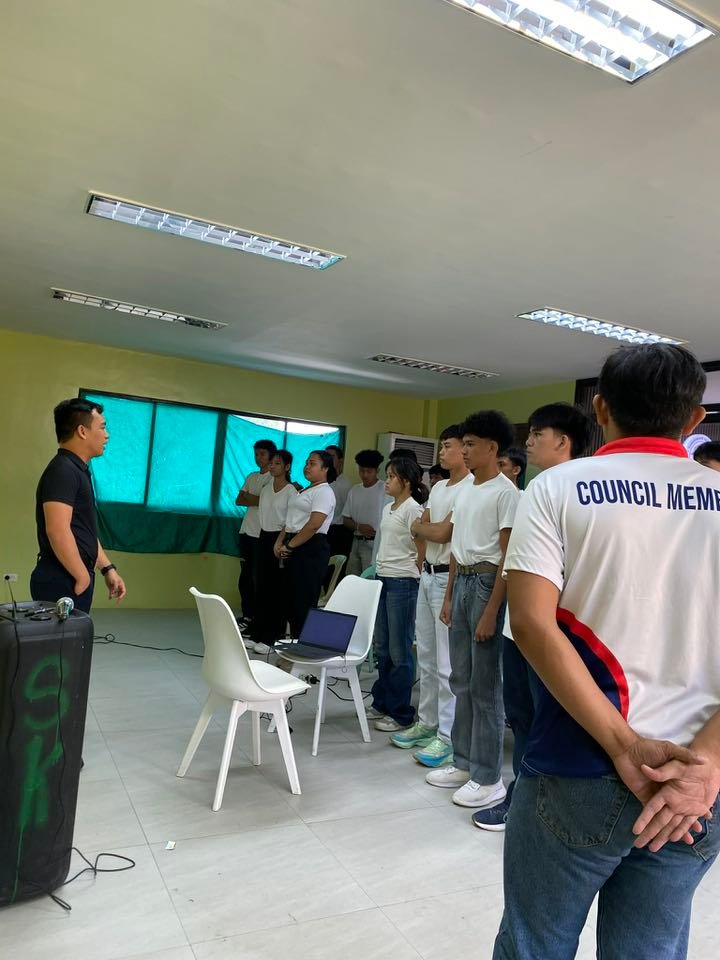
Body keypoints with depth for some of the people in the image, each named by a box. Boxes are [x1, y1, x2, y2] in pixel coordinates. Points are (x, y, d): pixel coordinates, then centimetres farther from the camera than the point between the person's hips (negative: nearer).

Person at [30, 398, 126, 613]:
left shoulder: (77, 471, 16)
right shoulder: (62, 471, -16)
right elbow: (58, 531, -25)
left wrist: (107, 568, 17)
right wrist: (83, 577, -17)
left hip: (72, 579, 10)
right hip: (62, 582, -10)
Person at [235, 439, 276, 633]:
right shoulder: (251, 477, 17)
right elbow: (239, 500, 11)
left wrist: (252, 498, -5)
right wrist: (257, 501, -7)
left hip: (262, 534, -7)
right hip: (247, 531, 7)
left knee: (257, 579, -6)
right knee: (245, 577, 10)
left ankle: (255, 620, -1)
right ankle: (246, 616, 17)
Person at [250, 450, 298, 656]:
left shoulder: (291, 491, -8)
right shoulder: (265, 489, 13)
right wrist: (264, 539, 11)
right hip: (264, 538, 7)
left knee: (277, 590, -2)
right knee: (262, 588, 9)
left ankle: (271, 639, 5)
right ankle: (257, 634, 16)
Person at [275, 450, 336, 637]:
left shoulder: (324, 492, -9)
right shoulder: (306, 491, 22)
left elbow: (314, 525, -19)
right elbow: (291, 520, 22)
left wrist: (289, 546, -15)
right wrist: (279, 541, 7)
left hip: (311, 548, -9)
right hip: (295, 550, 10)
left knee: (304, 602, -7)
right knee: (291, 599, 11)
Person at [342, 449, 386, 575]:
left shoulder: (385, 489, -8)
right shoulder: (355, 490, 11)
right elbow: (346, 519, 12)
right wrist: (359, 526, -8)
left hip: (375, 544, -6)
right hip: (356, 543, 6)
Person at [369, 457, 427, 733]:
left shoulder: (413, 509, -11)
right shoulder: (387, 508, 14)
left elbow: (422, 550, -11)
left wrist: (411, 578, -5)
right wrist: (381, 572, 13)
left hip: (402, 583, -8)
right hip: (382, 578, 8)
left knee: (399, 650, 0)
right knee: (382, 647, 15)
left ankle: (400, 713, 11)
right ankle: (382, 703, 27)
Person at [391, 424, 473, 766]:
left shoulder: (471, 488, -13)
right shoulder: (438, 487, 16)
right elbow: (419, 528, 14)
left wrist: (420, 527, 0)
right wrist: (425, 528, -7)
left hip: (450, 577, -9)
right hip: (427, 574, 9)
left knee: (447, 663, -4)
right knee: (426, 657, 16)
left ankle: (448, 736, 6)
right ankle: (427, 724, 27)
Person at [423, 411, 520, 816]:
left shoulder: (506, 492, -11)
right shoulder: (465, 490, 13)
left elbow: (507, 557, -15)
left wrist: (491, 612, -18)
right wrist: (449, 596, 15)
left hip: (487, 583, -8)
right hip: (461, 582, 8)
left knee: (485, 686, -1)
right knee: (461, 680, 14)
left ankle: (489, 778, 11)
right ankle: (464, 763, 27)